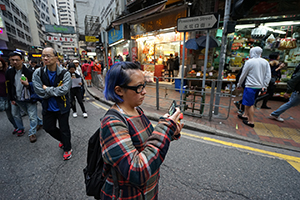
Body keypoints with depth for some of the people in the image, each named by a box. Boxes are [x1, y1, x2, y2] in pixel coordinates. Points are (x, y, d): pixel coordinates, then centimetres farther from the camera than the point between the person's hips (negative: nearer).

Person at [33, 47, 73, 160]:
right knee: (48, 128, 19)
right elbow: (40, 93, -14)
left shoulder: (64, 73, -16)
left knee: (64, 129, 9)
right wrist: (56, 90, -17)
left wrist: (47, 89, -18)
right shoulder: (38, 73, -8)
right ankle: (62, 139, 48)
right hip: (48, 107, 4)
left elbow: (64, 90, -28)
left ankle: (68, 149, 34)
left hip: (62, 107, -4)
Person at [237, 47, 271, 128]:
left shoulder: (249, 62, -9)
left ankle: (251, 122, 7)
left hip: (251, 86, -7)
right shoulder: (265, 62, 8)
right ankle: (245, 115, 34)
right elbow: (268, 76, 6)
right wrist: (264, 86, 10)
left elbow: (243, 75, -4)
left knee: (249, 104, 1)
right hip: (259, 86, 7)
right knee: (250, 102, 21)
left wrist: (239, 84, 6)